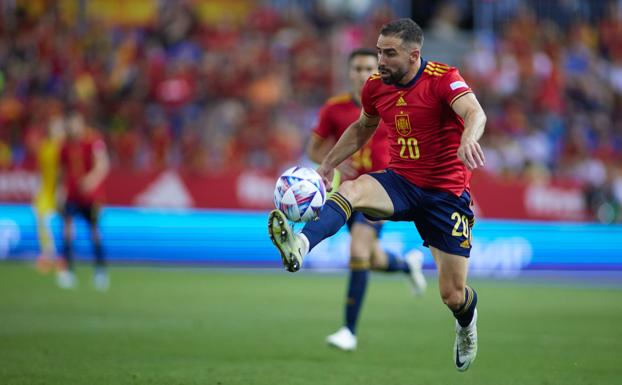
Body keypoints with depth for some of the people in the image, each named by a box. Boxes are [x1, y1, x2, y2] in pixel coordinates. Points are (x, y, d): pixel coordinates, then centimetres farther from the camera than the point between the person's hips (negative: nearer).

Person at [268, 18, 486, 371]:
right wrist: (329, 164, 17)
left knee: (453, 295, -1)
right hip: (401, 182, 4)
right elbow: (362, 128, 20)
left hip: (446, 192, -4)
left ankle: (467, 323, 37)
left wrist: (468, 138, -60)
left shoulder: (444, 79, -18)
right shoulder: (375, 87, -1)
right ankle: (300, 246, -56)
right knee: (352, 189, -32)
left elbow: (474, 112, -38)